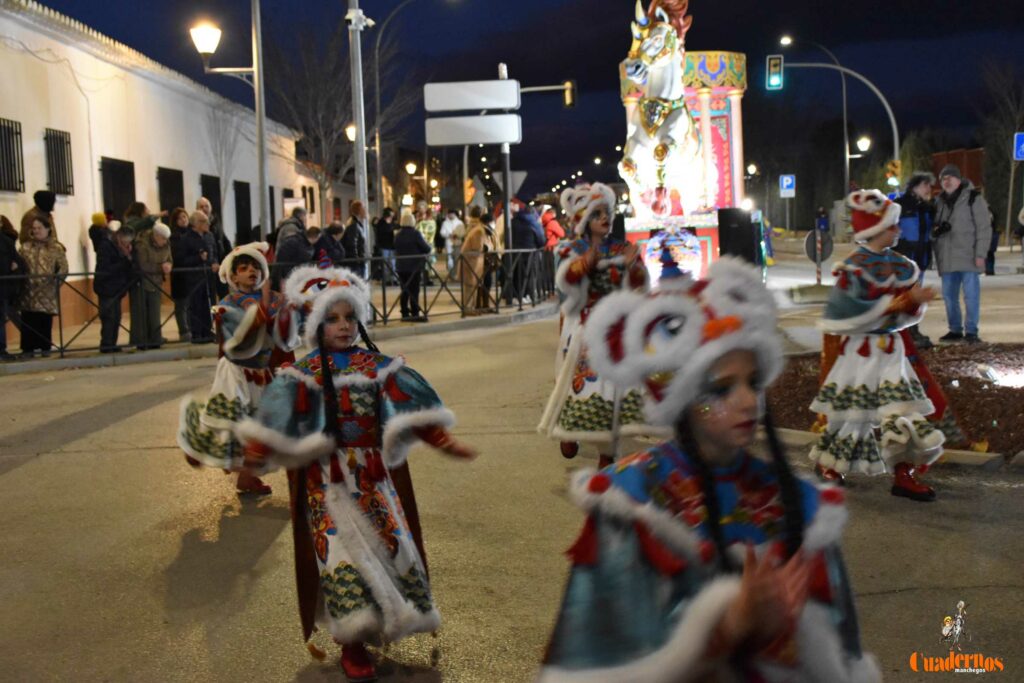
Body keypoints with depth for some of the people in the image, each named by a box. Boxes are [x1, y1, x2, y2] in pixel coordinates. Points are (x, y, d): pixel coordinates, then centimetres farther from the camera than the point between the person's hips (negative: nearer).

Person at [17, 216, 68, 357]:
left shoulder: (56, 248, 4)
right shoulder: (25, 247, 10)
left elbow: (63, 267, 1)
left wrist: (58, 277, -16)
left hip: (48, 291, -1)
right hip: (29, 290, 1)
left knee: (46, 321, 2)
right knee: (29, 321, -2)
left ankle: (45, 347, 14)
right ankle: (28, 348, 4)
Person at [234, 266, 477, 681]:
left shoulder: (378, 366, 4)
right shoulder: (304, 375, -3)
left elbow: (411, 412, 1)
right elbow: (278, 421, -13)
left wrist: (443, 442, -9)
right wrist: (257, 454, -28)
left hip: (374, 473, 3)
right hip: (328, 478, -3)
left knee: (390, 540, 2)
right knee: (342, 548, -6)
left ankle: (380, 621, 24)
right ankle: (352, 643, 6)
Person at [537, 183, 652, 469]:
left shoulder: (622, 250, 6)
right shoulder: (575, 251, -1)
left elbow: (639, 287, 0)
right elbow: (564, 282, -20)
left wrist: (634, 266, -20)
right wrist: (585, 262, -37)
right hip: (584, 327, -2)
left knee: (615, 381, -2)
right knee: (583, 380, -1)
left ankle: (607, 451, 8)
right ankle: (569, 432, 28)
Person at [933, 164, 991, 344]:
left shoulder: (973, 198, -2)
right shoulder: (941, 202, 16)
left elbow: (984, 228, -6)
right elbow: (935, 226, 23)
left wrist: (980, 253, -13)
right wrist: (937, 230, -2)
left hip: (968, 257, -6)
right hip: (947, 259, 6)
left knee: (971, 295, -4)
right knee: (949, 295, 9)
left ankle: (971, 331, 2)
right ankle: (955, 330, 19)